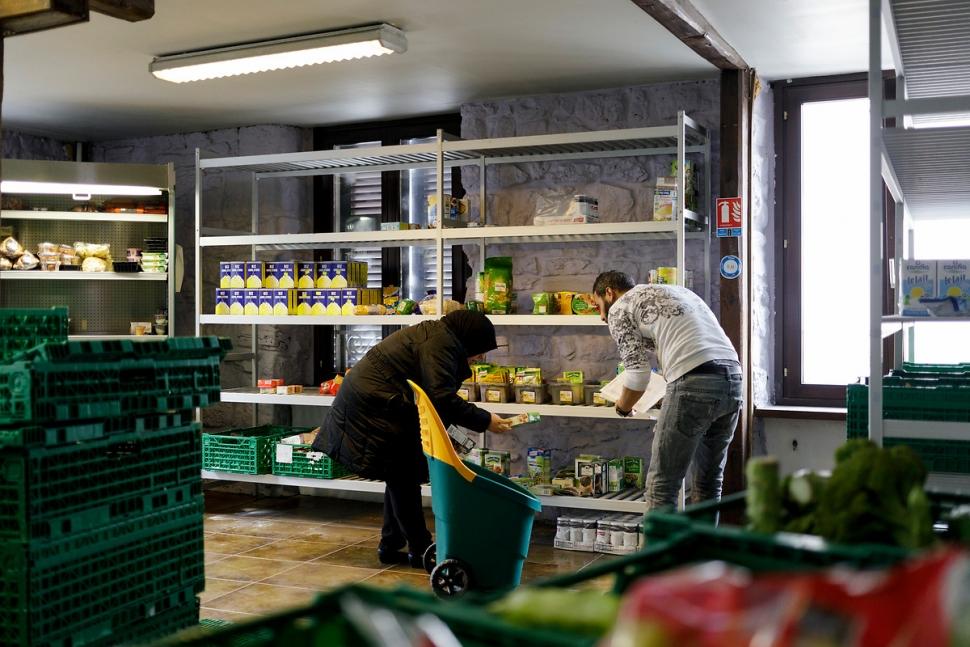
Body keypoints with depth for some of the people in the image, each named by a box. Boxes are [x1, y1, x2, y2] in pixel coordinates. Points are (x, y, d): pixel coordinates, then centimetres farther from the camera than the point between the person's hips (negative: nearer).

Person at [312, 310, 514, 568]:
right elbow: (442, 398, -27)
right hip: (372, 405, -11)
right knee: (404, 479, -5)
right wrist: (484, 421, -22)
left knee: (400, 479, 14)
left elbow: (436, 394, 13)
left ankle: (391, 546, 20)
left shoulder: (437, 336, 14)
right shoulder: (440, 344, -19)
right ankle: (420, 549, 2)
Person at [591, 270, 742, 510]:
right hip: (733, 380, 8)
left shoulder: (619, 309, 9)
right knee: (709, 481, 18)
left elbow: (638, 375, 1)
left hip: (693, 384, -8)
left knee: (661, 484, 1)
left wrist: (622, 408, 18)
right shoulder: (676, 290, 32)